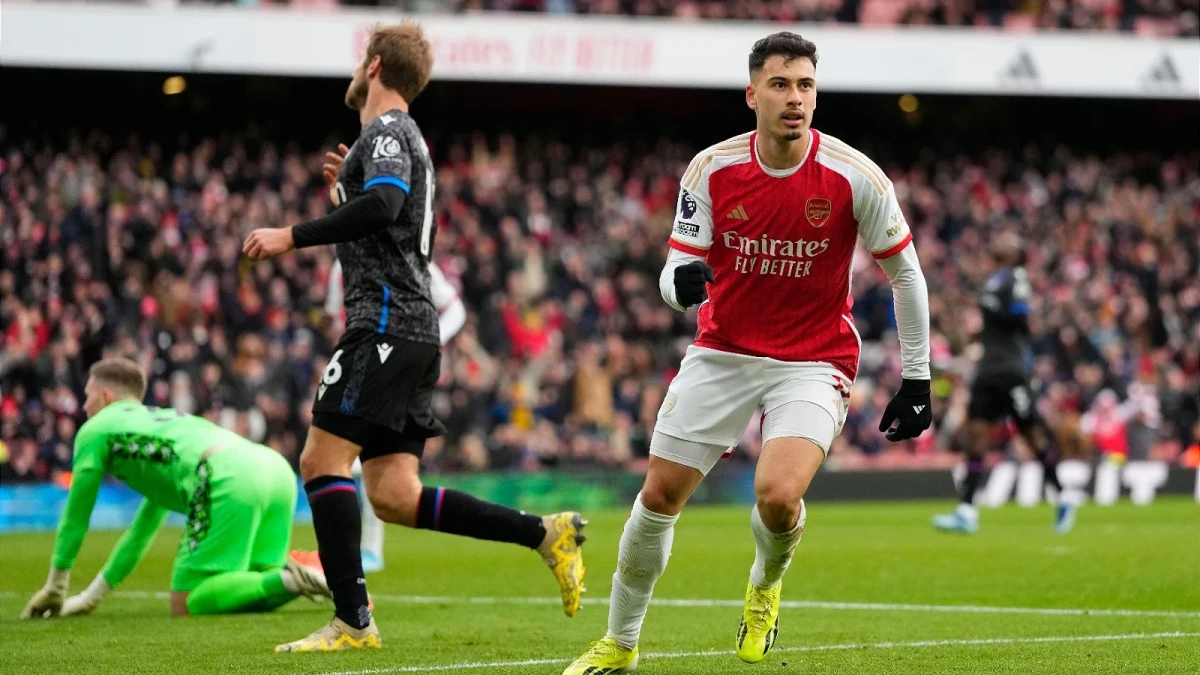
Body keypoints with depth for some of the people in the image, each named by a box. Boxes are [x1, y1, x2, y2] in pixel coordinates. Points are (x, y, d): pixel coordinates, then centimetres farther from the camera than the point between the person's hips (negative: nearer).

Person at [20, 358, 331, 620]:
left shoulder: (96, 429, 21)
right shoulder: (162, 418, 42)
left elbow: (76, 517, 26)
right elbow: (145, 527, 48)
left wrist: (54, 590, 38)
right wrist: (93, 594, 51)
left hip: (229, 480, -8)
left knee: (186, 605, -3)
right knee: (244, 589, 19)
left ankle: (289, 581, -22)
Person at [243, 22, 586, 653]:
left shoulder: (387, 132, -5)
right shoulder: (403, 136, 26)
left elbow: (383, 203, -25)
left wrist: (291, 236, -22)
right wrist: (345, 181, 29)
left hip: (387, 323, -10)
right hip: (414, 326, 10)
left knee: (321, 461, -10)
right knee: (393, 496, 3)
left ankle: (352, 620, -12)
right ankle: (545, 533, 0)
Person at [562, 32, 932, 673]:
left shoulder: (854, 176, -13)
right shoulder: (712, 169, -9)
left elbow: (905, 274, -2)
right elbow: (675, 274, -6)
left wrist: (916, 380, -2)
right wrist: (682, 281, -32)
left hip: (813, 363, -2)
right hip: (721, 354, 2)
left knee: (777, 495, -24)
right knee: (658, 497, 1)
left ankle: (766, 583, 13)